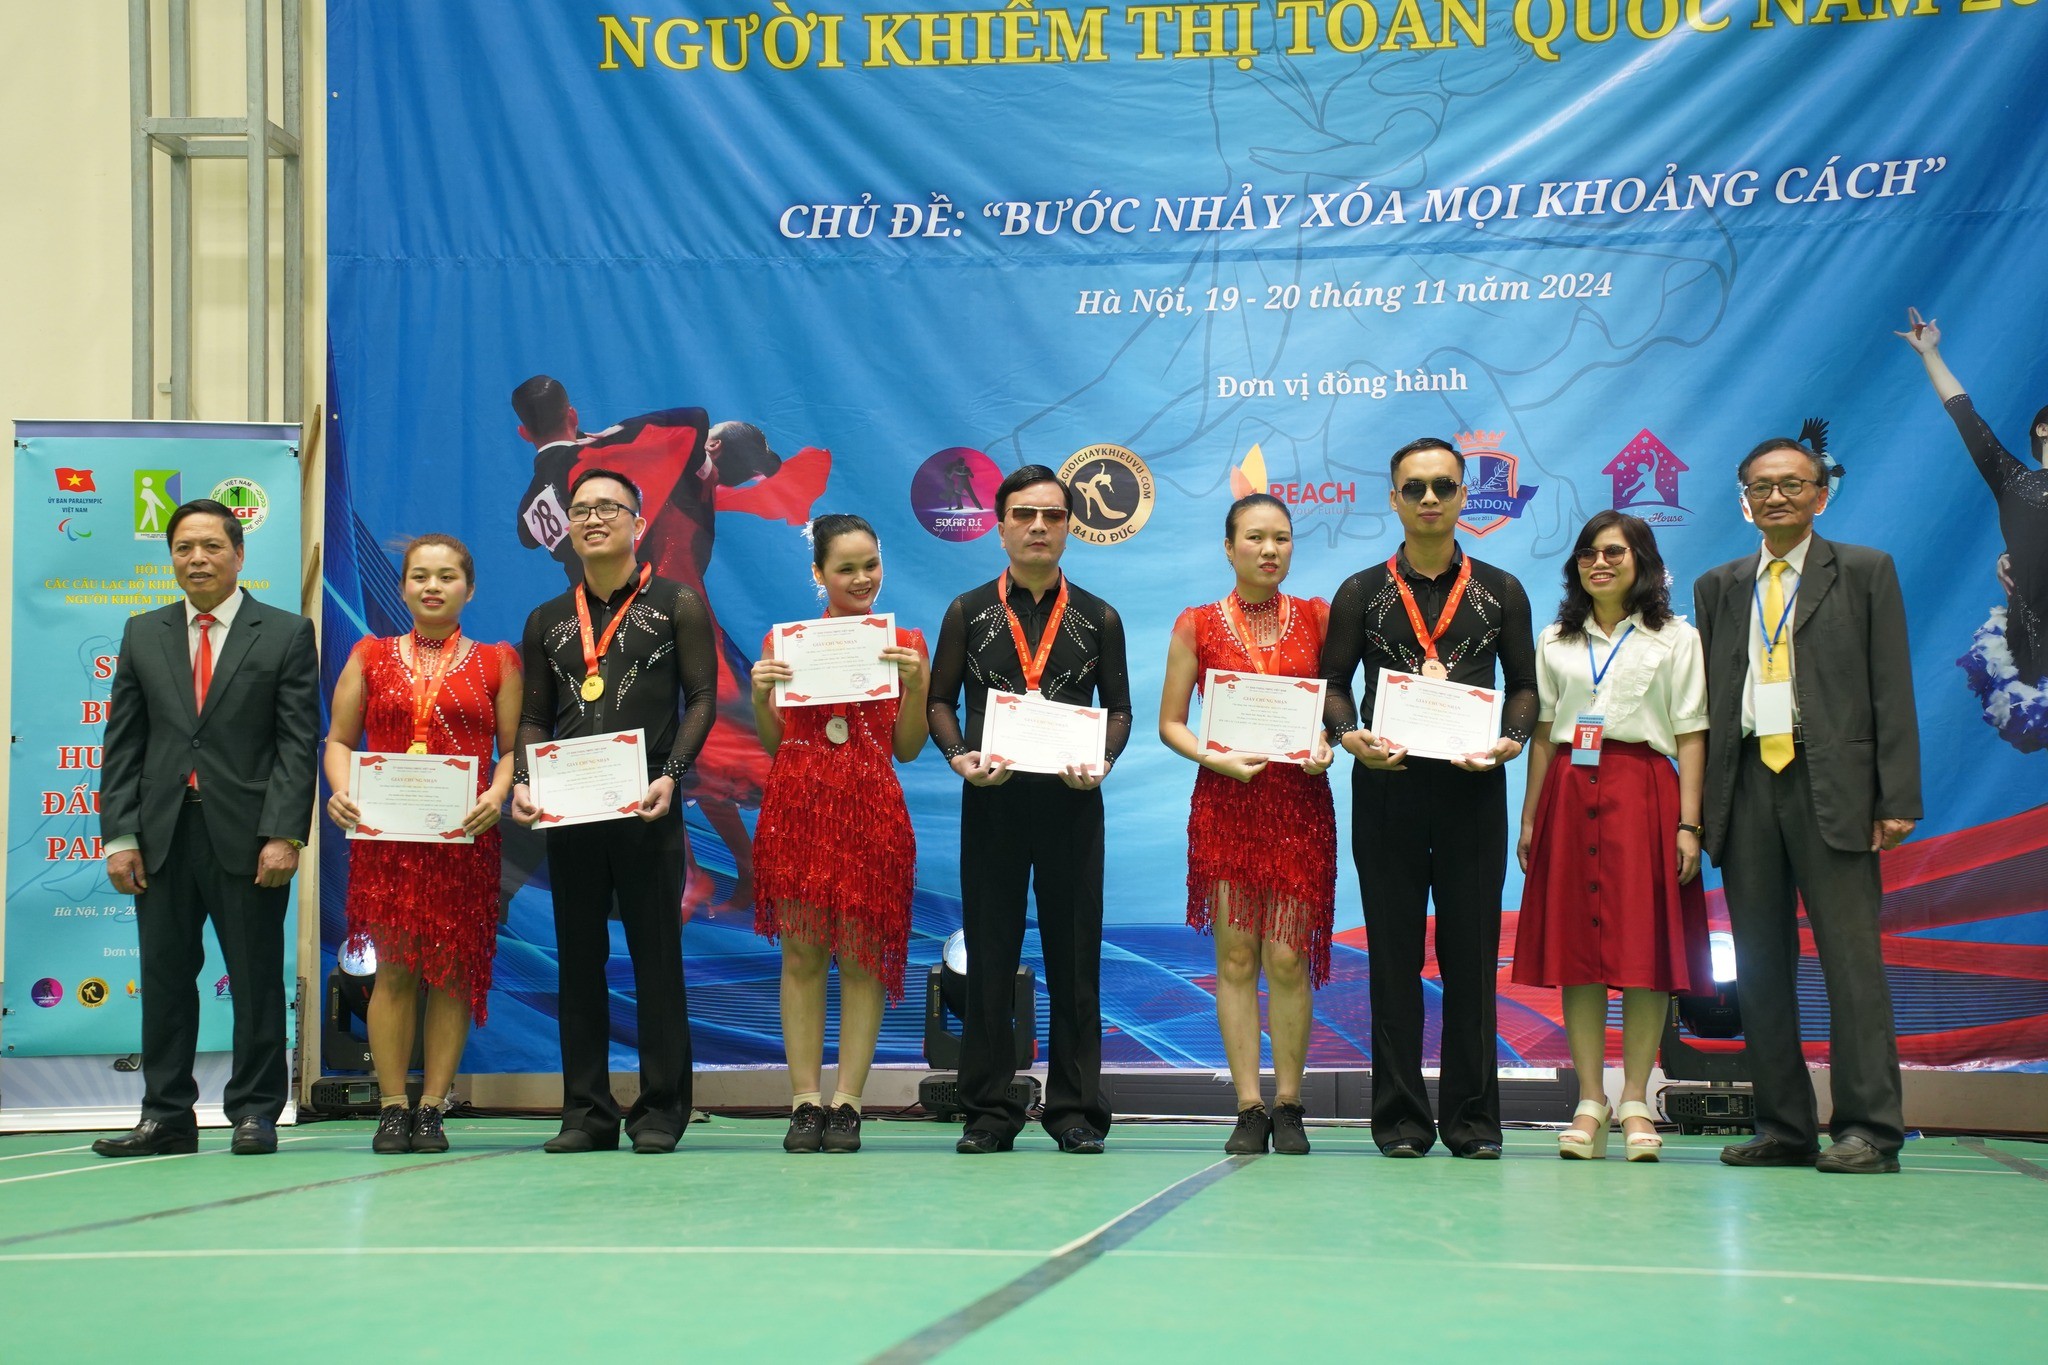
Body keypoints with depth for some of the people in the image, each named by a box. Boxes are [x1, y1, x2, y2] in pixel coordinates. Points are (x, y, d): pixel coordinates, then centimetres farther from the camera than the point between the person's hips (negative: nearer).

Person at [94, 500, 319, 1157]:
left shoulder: (287, 634, 3)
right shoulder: (143, 635, 13)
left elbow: (299, 743, -3)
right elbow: (122, 743, 10)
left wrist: (284, 835, -12)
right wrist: (119, 836, 0)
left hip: (247, 833, -3)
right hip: (162, 835, 3)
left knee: (257, 980, 2)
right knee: (165, 979, 6)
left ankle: (254, 1114, 10)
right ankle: (166, 1117, 13)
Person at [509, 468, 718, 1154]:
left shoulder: (676, 605, 6)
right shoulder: (547, 622, 17)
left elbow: (701, 698, 0)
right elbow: (534, 717, 16)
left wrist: (669, 776, -14)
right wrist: (522, 782, -2)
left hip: (647, 809, -4)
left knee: (656, 955, -2)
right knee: (579, 958, 5)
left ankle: (661, 1110, 4)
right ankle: (586, 1110, 10)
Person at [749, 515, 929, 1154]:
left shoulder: (904, 643, 8)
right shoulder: (784, 641, 9)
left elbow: (908, 748, 6)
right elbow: (773, 744, 12)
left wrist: (914, 685, -8)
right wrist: (759, 696, -5)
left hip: (870, 812, -1)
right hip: (797, 807, 1)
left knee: (861, 957, -2)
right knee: (800, 955, 0)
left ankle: (847, 1103, 1)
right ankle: (805, 1101, 4)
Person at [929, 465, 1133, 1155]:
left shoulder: (1099, 619, 11)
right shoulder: (968, 612, 10)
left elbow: (1119, 706, 10)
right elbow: (939, 699, 9)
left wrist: (1102, 762, -9)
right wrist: (959, 756, -10)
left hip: (1071, 800, 0)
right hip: (991, 799, 0)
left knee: (1074, 954, 1)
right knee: (990, 955, 1)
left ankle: (1074, 1108, 8)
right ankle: (989, 1111, 7)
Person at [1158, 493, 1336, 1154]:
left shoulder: (1317, 617, 7)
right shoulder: (1197, 625, 5)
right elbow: (1170, 722, 6)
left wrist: (1327, 746, -8)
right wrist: (1216, 759, -10)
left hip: (1299, 799, 0)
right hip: (1224, 800, 0)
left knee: (1288, 957, -3)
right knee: (1235, 957, 0)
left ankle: (1288, 1105, 8)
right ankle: (1249, 1107, 5)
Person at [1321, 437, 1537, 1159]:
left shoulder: (1500, 591, 12)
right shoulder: (1361, 593, 11)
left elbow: (1524, 683, 11)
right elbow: (1332, 683, 7)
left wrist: (1512, 740, -9)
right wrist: (1350, 736, -13)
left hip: (1472, 784, 0)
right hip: (1387, 784, 0)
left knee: (1472, 953, 1)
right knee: (1395, 955, 1)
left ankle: (1472, 1118, 6)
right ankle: (1400, 1118, 6)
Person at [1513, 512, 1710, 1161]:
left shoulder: (1675, 638, 7)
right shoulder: (1555, 642, 15)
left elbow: (1690, 737, 1)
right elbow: (1542, 735, 14)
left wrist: (1688, 825, -8)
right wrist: (1530, 818, 6)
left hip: (1642, 793, -3)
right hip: (1568, 795, 3)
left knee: (1644, 946, -5)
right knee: (1574, 946, 0)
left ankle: (1636, 1102, 1)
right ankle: (1590, 1102, 4)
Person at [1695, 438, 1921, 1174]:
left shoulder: (1865, 572, 7)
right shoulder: (1719, 587, 16)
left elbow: (1892, 687, 1)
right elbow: (1705, 697, 12)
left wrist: (1898, 797, -7)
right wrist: (1698, 806, 3)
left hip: (1832, 786, -4)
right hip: (1748, 783, 4)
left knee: (1850, 956, -6)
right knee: (1761, 965, 5)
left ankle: (1869, 1129, -4)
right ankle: (1784, 1127, 11)